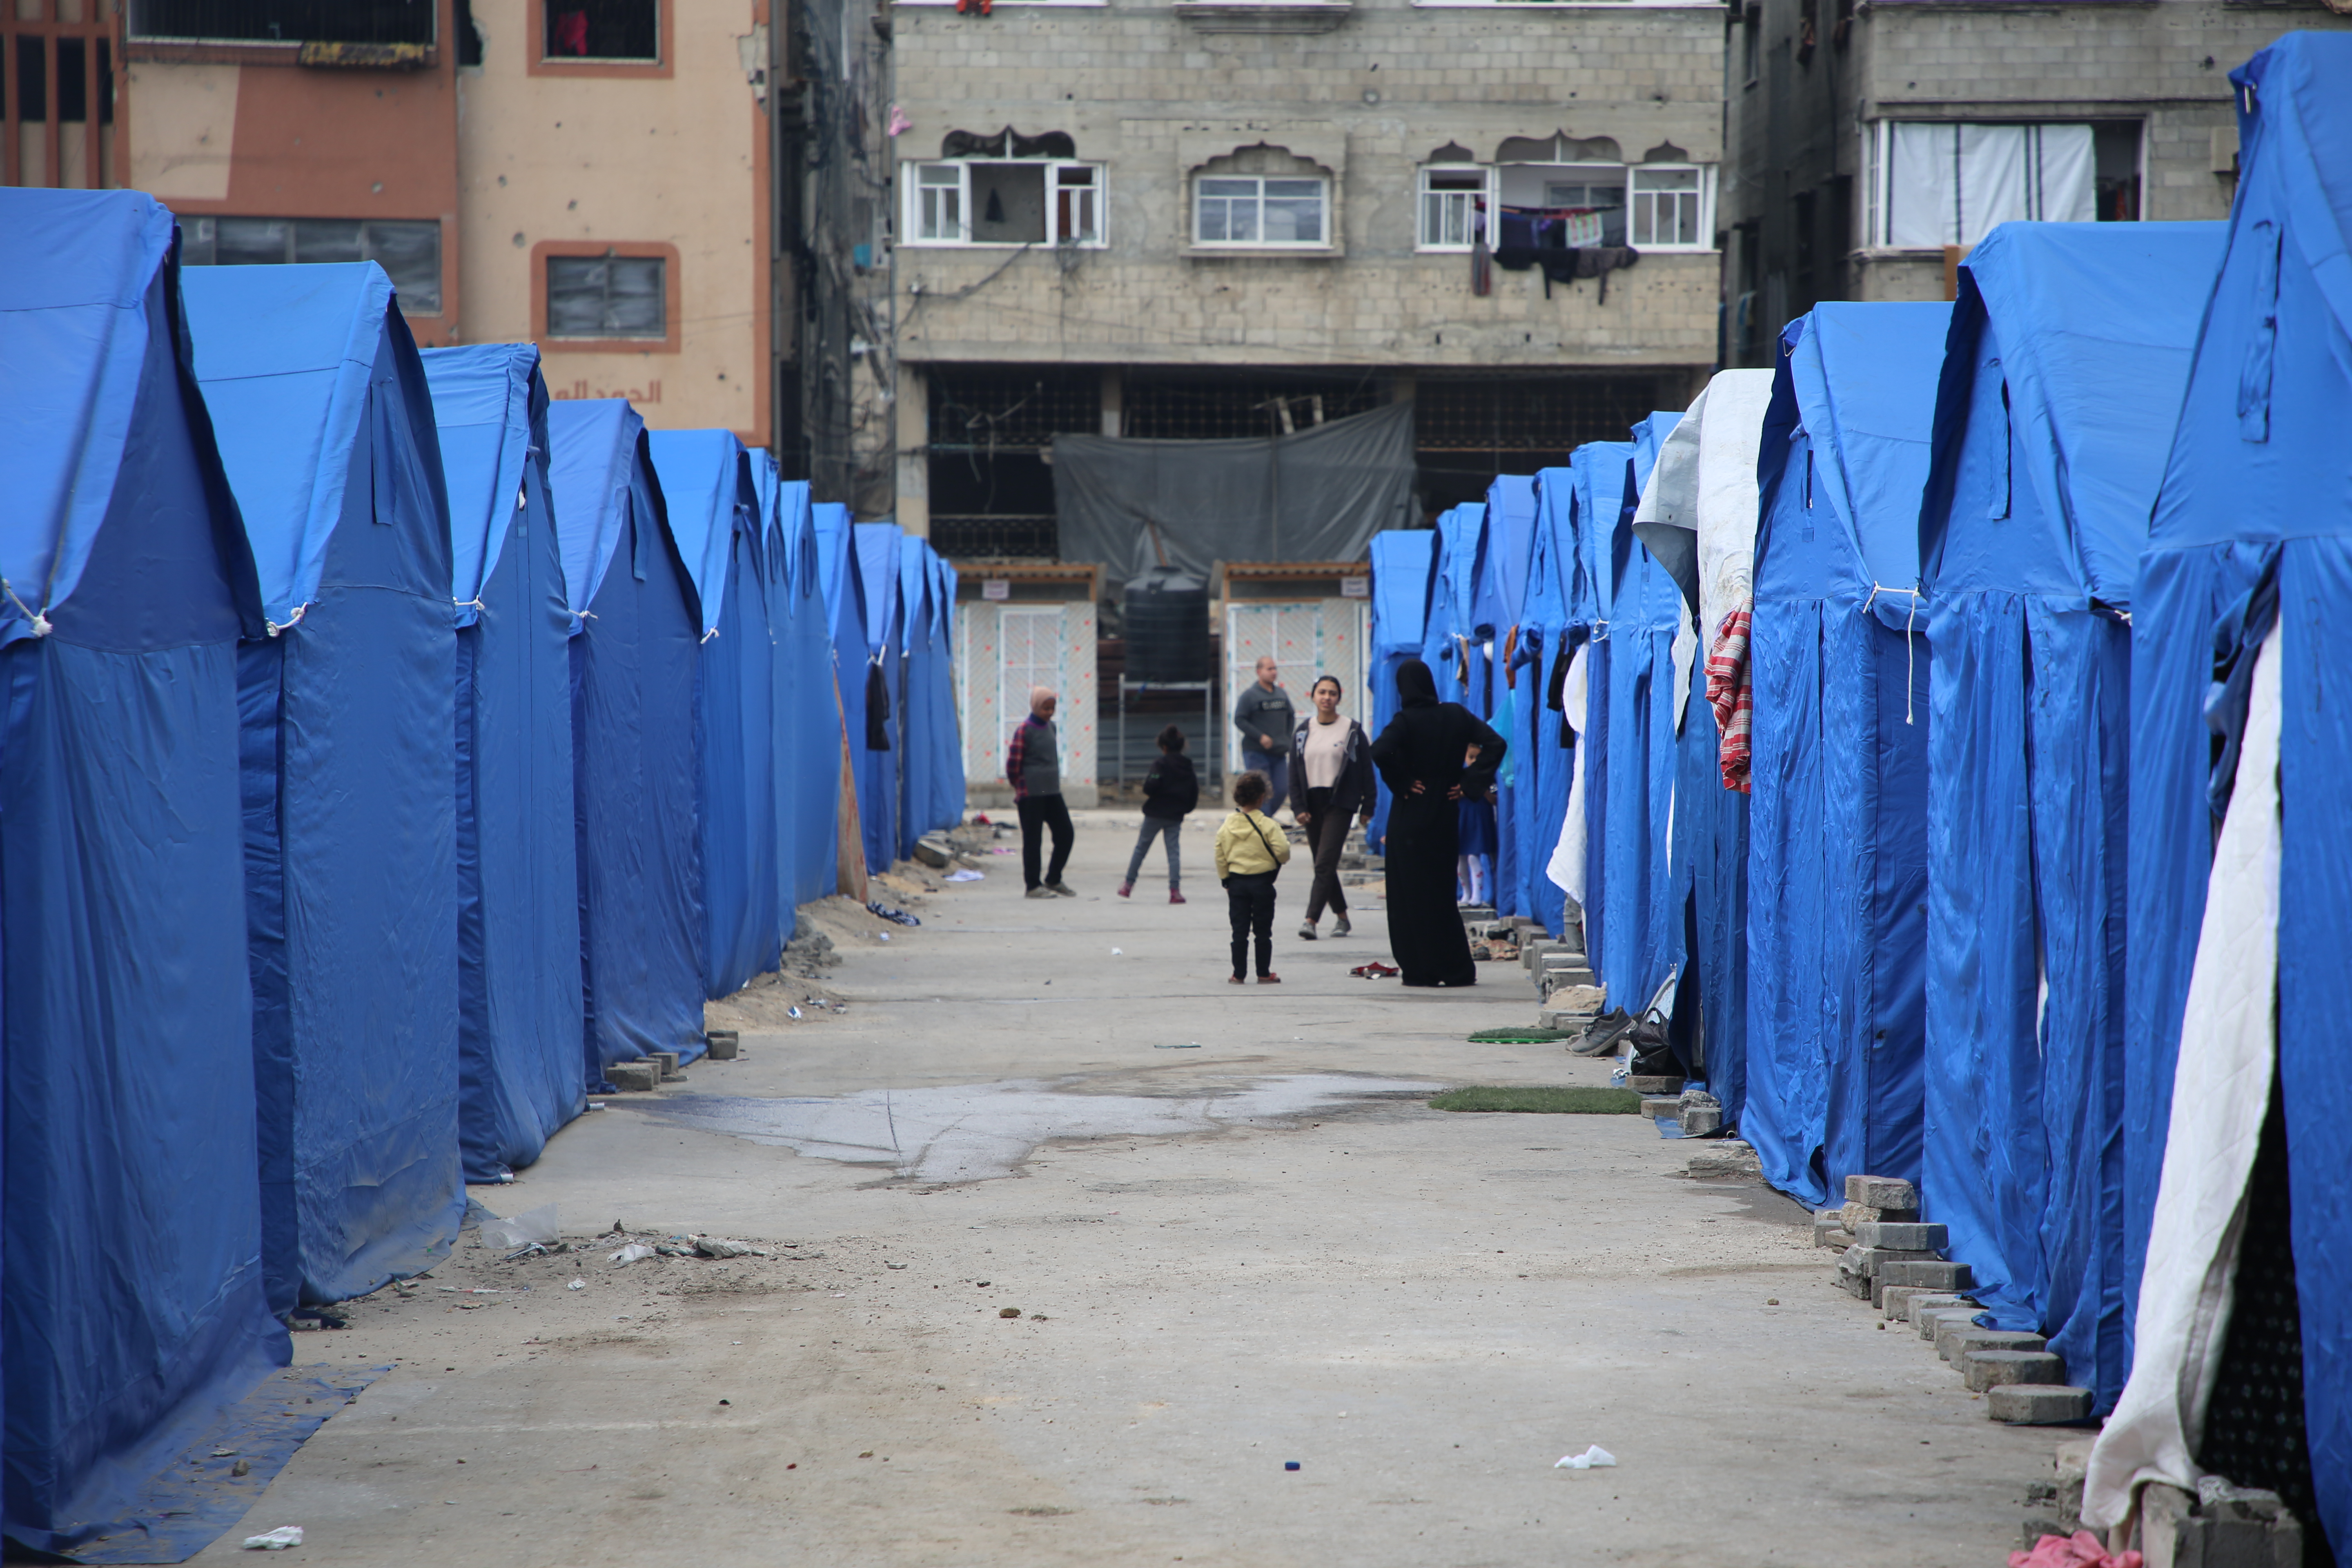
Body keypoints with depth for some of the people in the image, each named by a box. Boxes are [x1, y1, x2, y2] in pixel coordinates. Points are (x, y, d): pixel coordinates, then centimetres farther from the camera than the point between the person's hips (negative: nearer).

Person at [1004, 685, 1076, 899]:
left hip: (1052, 791, 7)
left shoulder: (1051, 727, 12)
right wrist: (1021, 788, 3)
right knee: (1032, 839, -1)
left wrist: (1054, 781, 14)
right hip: (1031, 794, -7)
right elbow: (1013, 763, -8)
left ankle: (1054, 879, 21)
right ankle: (1033, 885, 7)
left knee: (1066, 833, 7)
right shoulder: (1024, 730, -10)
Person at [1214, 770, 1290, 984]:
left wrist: (1226, 880, 14)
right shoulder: (1268, 825, -12)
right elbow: (1282, 852, -17)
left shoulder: (1227, 826, 1)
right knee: (1263, 932, 6)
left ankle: (1239, 974, 7)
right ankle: (1264, 973, 9)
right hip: (1262, 882, -3)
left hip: (1236, 881, 3)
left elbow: (1220, 856, 4)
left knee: (1240, 931, 7)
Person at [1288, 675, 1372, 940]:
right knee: (1322, 865, 9)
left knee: (1325, 864, -14)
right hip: (1312, 803, 5)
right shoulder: (1302, 733, 9)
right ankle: (1342, 917, 22)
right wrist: (1299, 808, -2)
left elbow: (1366, 771, 1)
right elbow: (1294, 773, 8)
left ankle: (1311, 920, -20)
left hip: (1339, 803, -5)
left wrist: (1367, 807, -2)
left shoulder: (1352, 731, 0)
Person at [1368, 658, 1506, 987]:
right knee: (1442, 891, 15)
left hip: (1411, 816, -5)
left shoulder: (1406, 721, -12)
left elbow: (1381, 752, -28)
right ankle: (1457, 969, 12)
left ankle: (1422, 970, 3)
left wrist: (1401, 783, -14)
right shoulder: (1456, 715, 1)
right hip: (1445, 814, 5)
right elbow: (1495, 743, -2)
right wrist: (1470, 783, -2)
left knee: (1412, 893, 3)